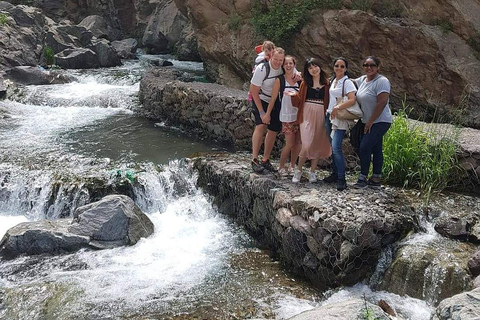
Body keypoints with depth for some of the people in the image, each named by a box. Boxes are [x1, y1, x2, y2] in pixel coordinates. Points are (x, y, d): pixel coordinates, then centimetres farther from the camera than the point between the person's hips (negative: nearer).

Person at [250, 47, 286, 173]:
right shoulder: (262, 69, -24)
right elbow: (254, 91, -20)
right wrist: (262, 113, -22)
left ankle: (265, 160, 16)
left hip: (276, 102, 5)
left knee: (273, 130, 4)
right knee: (261, 125, -24)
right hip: (260, 100, -5)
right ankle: (254, 160, -22)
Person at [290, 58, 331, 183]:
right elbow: (299, 101, 6)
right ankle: (298, 171, 5)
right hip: (307, 115, -1)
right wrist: (294, 95, -12)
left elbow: (330, 101, 7)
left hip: (321, 116, 1)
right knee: (307, 144, -10)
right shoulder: (305, 83, 9)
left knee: (318, 144, 5)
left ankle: (312, 172, 17)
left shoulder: (326, 83, 7)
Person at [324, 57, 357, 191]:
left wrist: (337, 108, -25)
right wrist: (330, 110, 11)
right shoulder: (334, 81, 14)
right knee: (333, 147, 11)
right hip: (330, 116, 8)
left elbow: (352, 100, -21)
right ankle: (335, 173, 21)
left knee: (336, 147, -15)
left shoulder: (347, 82, -9)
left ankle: (341, 179, -11)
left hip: (340, 119, -8)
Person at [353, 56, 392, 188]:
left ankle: (363, 178, -3)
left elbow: (382, 103, -22)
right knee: (376, 149, 12)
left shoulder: (382, 81, -16)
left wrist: (370, 121, -19)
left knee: (364, 147, -13)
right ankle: (376, 179, 16)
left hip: (380, 122, -8)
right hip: (369, 122, 8)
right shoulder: (362, 80, 8)